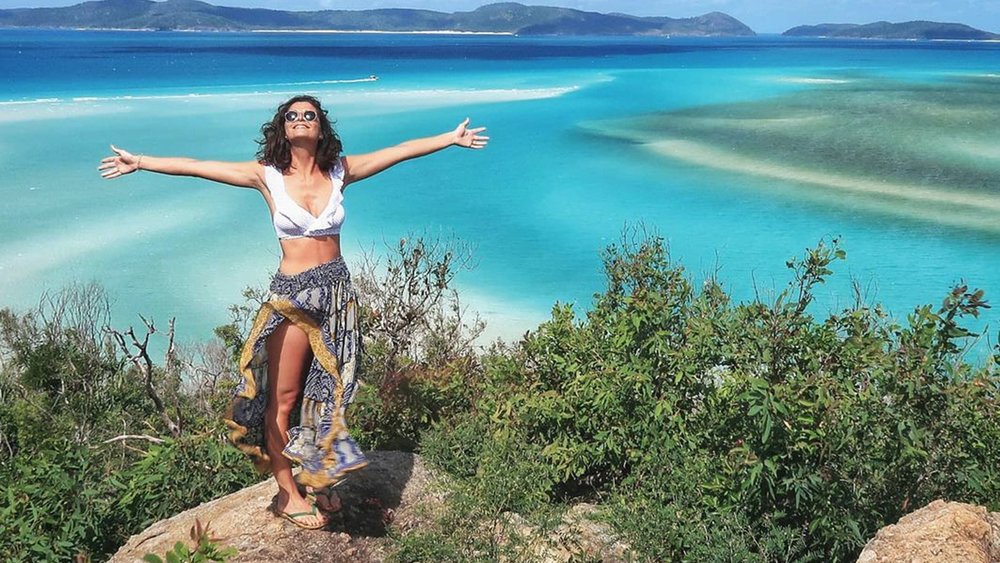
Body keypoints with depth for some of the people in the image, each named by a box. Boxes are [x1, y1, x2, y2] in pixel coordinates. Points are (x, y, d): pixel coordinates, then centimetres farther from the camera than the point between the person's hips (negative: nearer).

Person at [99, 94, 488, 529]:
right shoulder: (267, 176, -3)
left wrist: (452, 138, 10)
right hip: (292, 295, -3)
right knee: (283, 399, 3)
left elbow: (402, 150, 6)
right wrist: (139, 162, -3)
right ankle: (288, 493, 17)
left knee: (327, 391, 13)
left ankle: (317, 478, 31)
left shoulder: (340, 171, 2)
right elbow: (194, 166, -2)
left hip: (338, 292, 3)